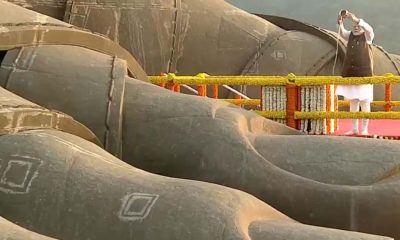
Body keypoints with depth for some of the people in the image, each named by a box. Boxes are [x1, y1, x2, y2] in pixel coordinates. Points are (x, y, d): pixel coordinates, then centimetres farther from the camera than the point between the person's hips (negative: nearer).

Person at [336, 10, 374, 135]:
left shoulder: (367, 36, 0)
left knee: (364, 102, -2)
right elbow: (342, 33, -8)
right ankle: (354, 128, 12)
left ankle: (365, 129, 2)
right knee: (353, 102, 7)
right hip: (350, 74, 5)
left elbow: (369, 29, -21)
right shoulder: (351, 35, 11)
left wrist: (355, 19, -34)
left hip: (364, 74, -4)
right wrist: (340, 23, -29)